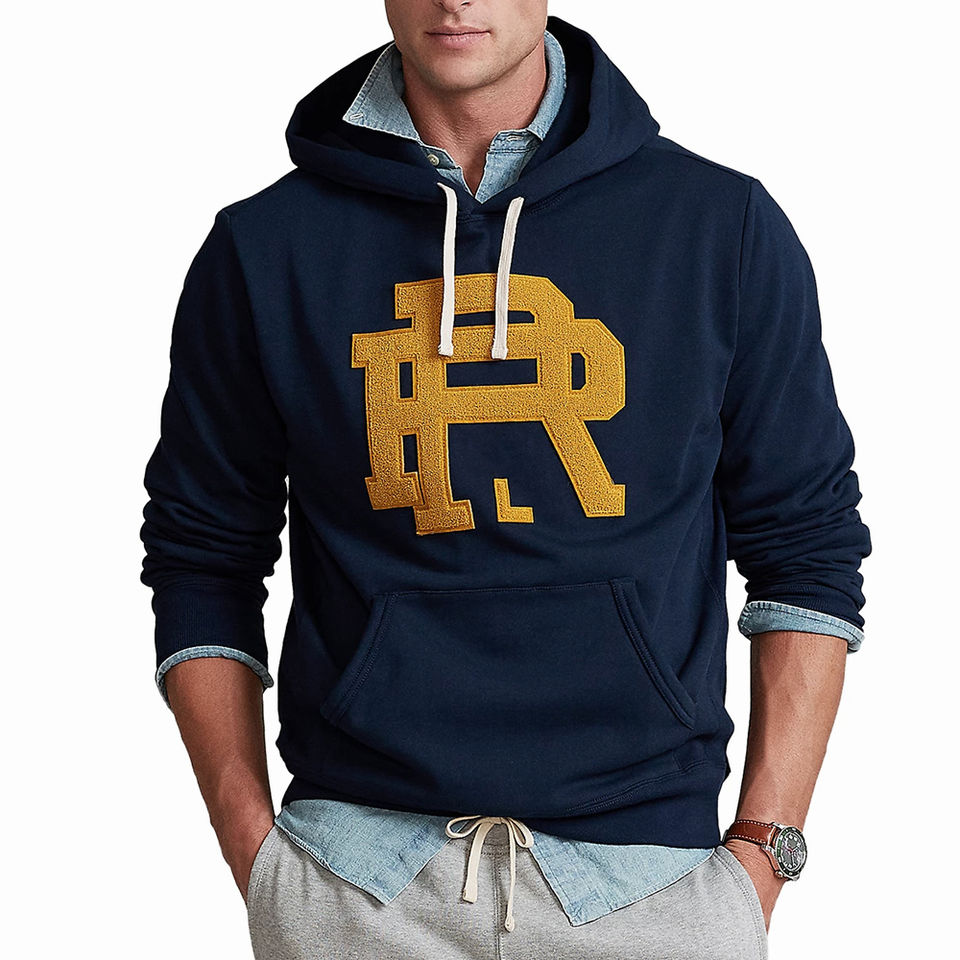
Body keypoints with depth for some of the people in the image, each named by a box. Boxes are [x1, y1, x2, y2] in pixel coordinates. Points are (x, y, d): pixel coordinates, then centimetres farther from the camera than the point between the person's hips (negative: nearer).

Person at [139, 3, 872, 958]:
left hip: (648, 869, 0)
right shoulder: (259, 249, 3)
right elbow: (202, 567, 8)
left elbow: (808, 547, 5)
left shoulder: (726, 225, 2)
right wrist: (254, 851, 0)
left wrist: (761, 849, -1)